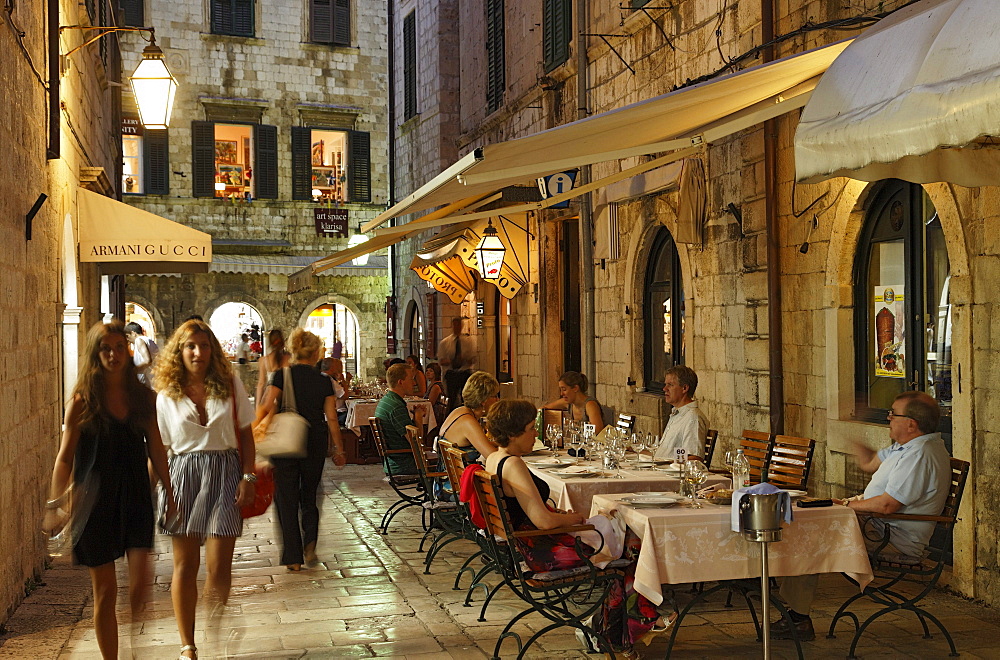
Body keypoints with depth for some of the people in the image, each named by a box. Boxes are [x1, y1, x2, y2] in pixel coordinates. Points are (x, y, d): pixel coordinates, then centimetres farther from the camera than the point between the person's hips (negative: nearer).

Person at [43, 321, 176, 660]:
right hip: (96, 499, -2)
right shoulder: (82, 400, -5)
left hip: (136, 496, 2)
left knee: (140, 584, -6)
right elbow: (65, 457, -4)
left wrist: (169, 492, 14)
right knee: (105, 591, 5)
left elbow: (156, 450, 11)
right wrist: (55, 504, -10)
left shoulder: (144, 397, 3)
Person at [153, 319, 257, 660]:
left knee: (218, 567, -5)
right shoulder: (167, 395, 5)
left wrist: (248, 478, -2)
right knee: (185, 565, 4)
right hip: (183, 475, 1)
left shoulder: (231, 385, 5)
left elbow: (246, 435, 7)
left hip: (224, 474, -1)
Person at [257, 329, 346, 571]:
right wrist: (338, 449, 7)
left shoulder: (282, 376, -5)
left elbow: (267, 408, -14)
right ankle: (310, 544, -1)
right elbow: (332, 419, 0)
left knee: (287, 498, 7)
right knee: (310, 496, 19)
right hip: (315, 443, 2)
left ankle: (293, 557, 7)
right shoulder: (324, 381, -1)